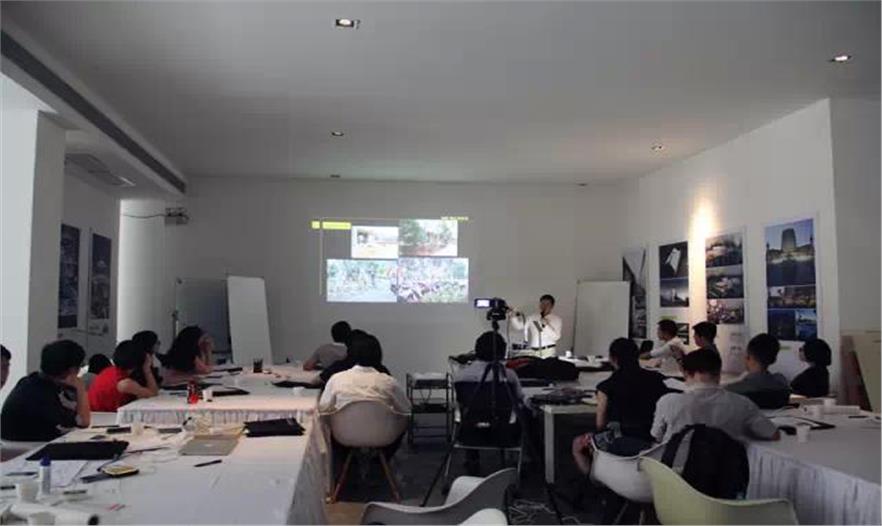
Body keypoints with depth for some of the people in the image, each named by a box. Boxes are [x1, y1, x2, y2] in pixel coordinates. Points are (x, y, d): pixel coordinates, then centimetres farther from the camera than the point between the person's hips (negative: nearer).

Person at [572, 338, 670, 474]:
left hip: (623, 443, -5)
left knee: (578, 444, 20)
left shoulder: (608, 386, -8)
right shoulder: (655, 380, 2)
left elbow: (600, 424, -1)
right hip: (654, 441, 5)